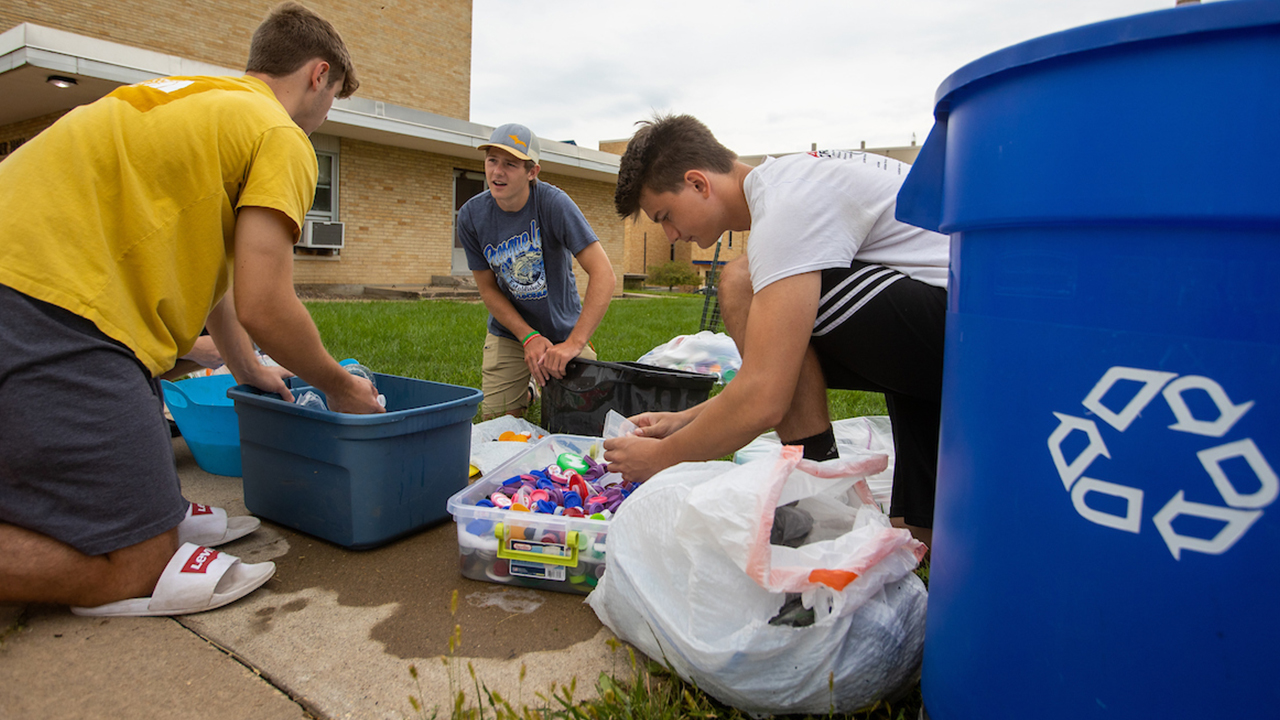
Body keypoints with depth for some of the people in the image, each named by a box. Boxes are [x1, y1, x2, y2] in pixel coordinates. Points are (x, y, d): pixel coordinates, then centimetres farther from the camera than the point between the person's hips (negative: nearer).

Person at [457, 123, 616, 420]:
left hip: (564, 330, -2)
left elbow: (604, 275, -30)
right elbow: (488, 289, -5)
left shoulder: (554, 203, -23)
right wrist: (529, 338, -19)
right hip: (508, 332, 2)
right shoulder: (471, 216, -13)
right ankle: (526, 393, 34)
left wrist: (574, 343, -38)